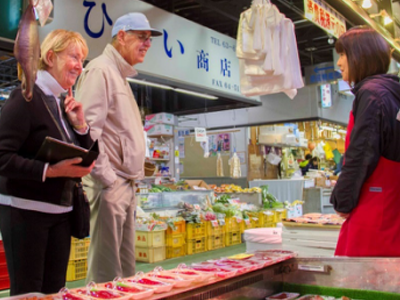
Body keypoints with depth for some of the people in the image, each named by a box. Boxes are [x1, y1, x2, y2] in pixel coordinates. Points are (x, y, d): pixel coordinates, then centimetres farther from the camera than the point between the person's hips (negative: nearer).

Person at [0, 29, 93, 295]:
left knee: (55, 289, 10)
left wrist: (80, 125, -3)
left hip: (60, 211, 7)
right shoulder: (26, 97, -12)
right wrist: (50, 170, -26)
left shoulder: (66, 104, 11)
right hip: (25, 210, -7)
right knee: (27, 291, 1)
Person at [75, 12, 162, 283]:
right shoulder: (100, 70, -9)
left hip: (125, 185, 10)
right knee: (107, 272, -3)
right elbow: (89, 130, -20)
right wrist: (107, 180, -19)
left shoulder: (120, 76, 21)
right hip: (110, 184, -10)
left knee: (126, 268, 15)